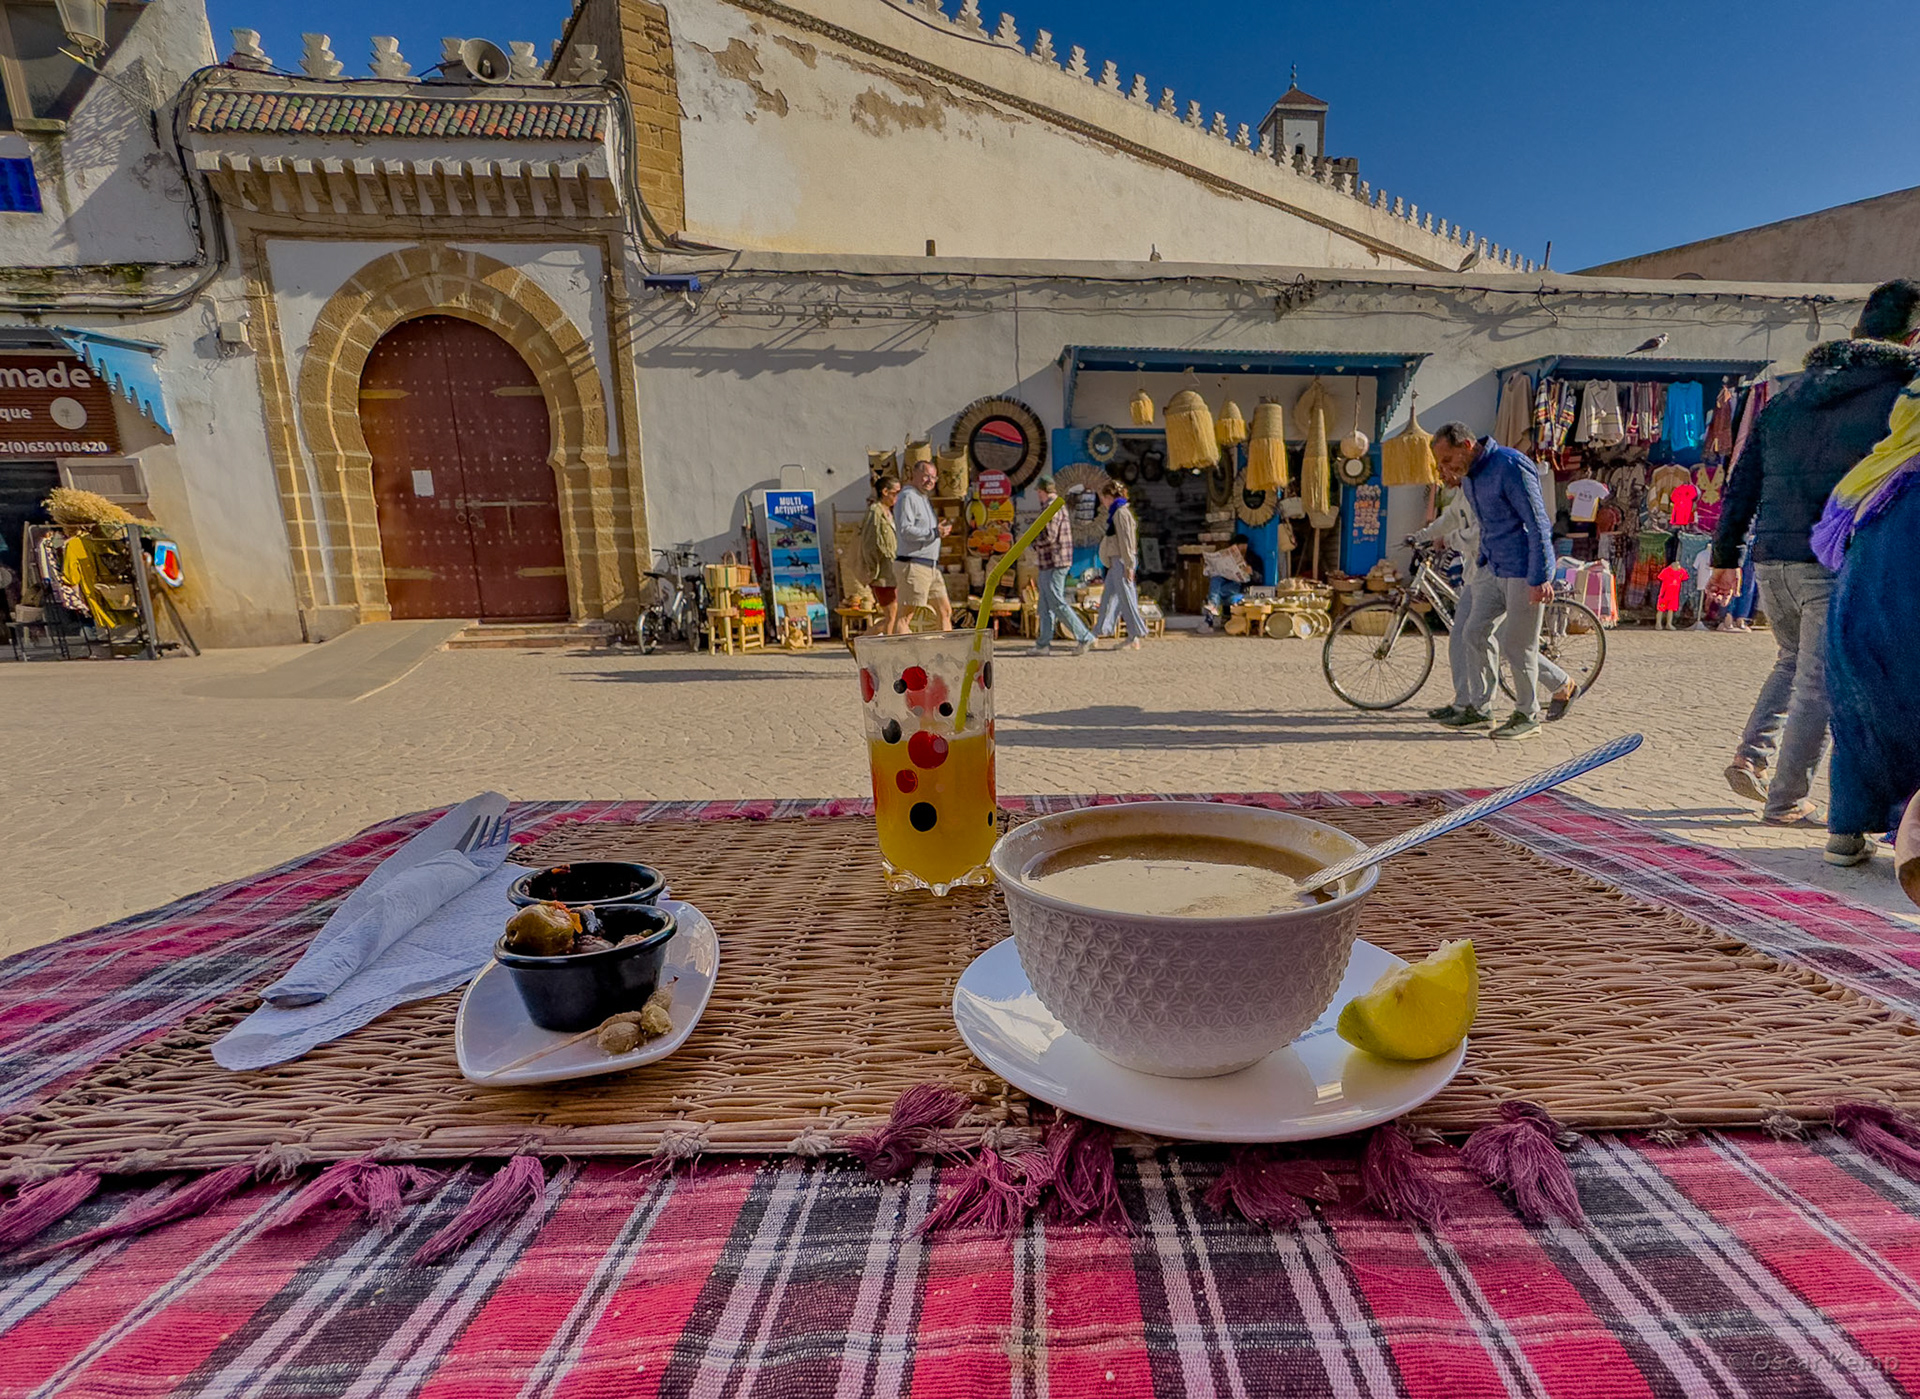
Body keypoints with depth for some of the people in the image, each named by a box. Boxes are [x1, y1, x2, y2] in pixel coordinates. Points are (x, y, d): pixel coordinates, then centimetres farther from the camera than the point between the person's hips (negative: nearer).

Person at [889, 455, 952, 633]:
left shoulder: (924, 499, 23)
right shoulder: (908, 497, -8)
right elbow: (905, 530, -19)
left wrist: (940, 528, 14)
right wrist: (935, 532, -20)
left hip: (931, 566, 10)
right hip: (913, 565, -10)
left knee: (945, 612, 11)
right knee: (904, 616, -10)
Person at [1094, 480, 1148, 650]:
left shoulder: (1121, 513, -14)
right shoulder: (1117, 512, 17)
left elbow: (1125, 541, -19)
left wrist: (1128, 566, -21)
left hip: (1122, 562, -10)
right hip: (1116, 562, 10)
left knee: (1126, 598, -5)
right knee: (1109, 598, 12)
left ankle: (1134, 639, 1)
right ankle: (1097, 634, 19)